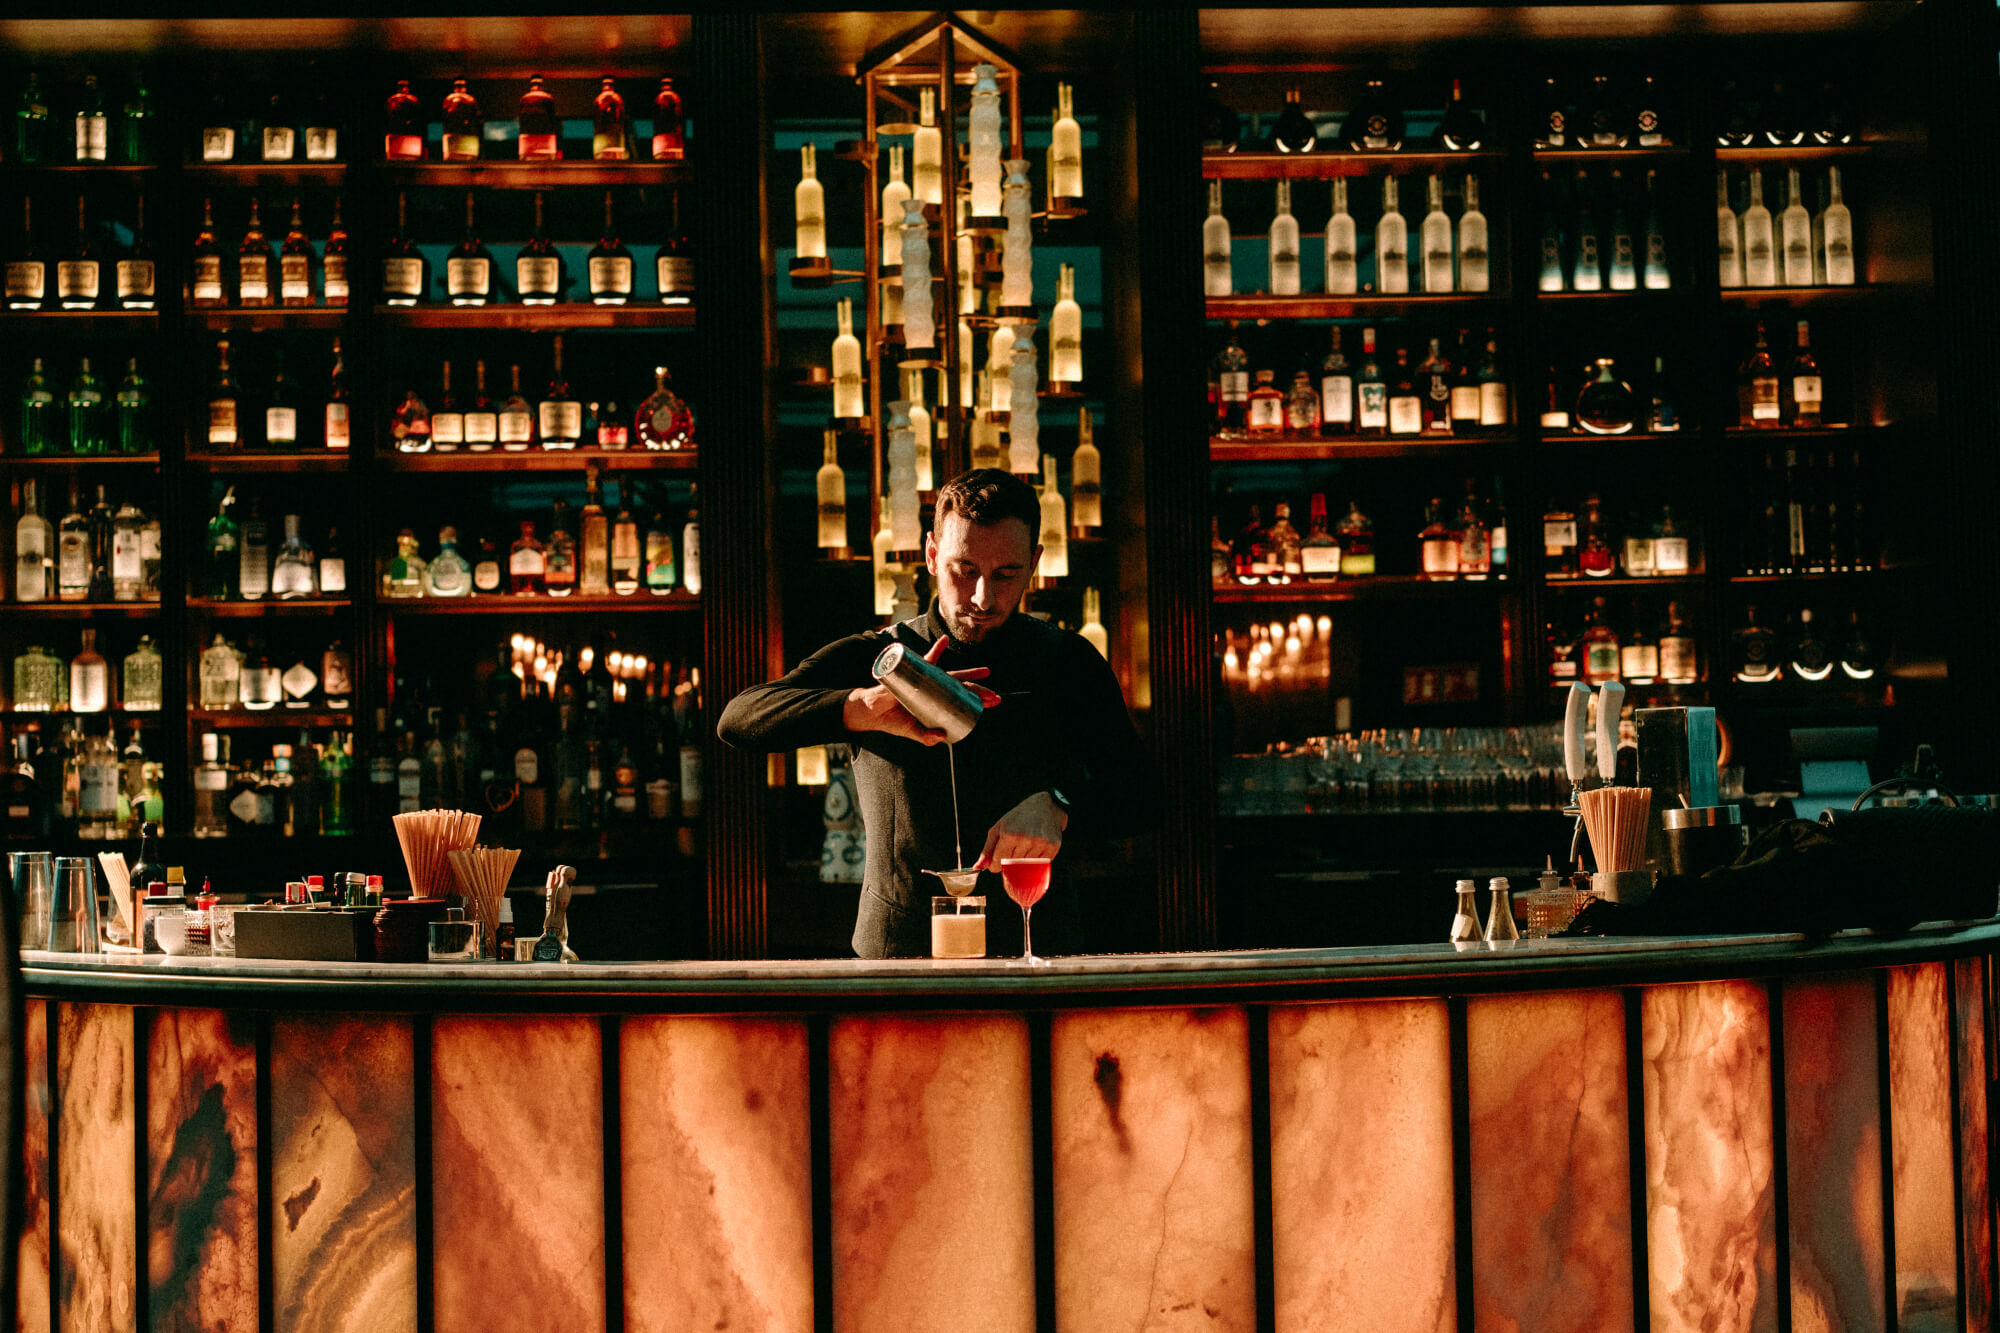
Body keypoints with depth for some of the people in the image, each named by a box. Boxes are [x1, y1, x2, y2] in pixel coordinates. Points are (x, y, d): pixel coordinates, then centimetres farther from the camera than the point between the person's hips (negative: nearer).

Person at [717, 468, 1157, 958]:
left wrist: (1055, 805, -25)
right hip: (896, 952, 0)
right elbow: (739, 718, -9)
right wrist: (866, 708, -27)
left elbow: (1139, 797, -3)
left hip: (1033, 954, 0)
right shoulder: (872, 657, 6)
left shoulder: (1068, 663, 8)